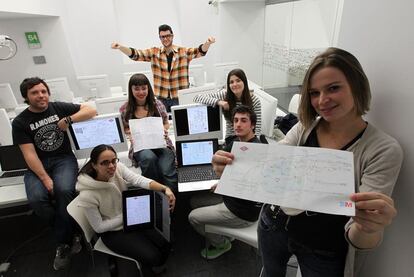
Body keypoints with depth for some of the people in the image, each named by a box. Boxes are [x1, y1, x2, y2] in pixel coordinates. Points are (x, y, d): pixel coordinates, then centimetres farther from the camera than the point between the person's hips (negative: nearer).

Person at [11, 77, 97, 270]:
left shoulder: (59, 107, 3)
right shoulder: (20, 122, 2)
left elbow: (91, 111, -1)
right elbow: (29, 154, -7)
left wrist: (68, 120, -14)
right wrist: (45, 178, -19)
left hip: (63, 158, -1)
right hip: (38, 165, 1)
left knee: (64, 190, -30)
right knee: (36, 199, -27)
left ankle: (63, 242, -10)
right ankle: (71, 232, -5)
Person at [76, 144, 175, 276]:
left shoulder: (117, 167, -19)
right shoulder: (87, 195, -29)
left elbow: (139, 180, -29)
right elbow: (99, 227, -18)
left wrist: (165, 189, -44)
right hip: (113, 232, -4)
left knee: (165, 242, -3)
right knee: (152, 256, -13)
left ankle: (157, 265, 30)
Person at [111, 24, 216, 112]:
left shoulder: (183, 52, 0)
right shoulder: (154, 52, 3)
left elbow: (200, 51, -9)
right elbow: (135, 54, -1)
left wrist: (207, 43, -30)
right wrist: (120, 47, -16)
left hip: (179, 97, -1)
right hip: (161, 97, 1)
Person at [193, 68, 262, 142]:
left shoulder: (254, 100, -6)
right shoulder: (224, 95, -6)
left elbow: (257, 128, -7)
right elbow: (197, 98, -11)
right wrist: (218, 101, -23)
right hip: (231, 138, 0)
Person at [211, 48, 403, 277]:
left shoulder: (384, 150, -19)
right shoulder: (304, 128, -9)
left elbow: (358, 238, -21)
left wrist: (368, 229, -44)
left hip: (323, 253, -2)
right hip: (275, 226, 3)